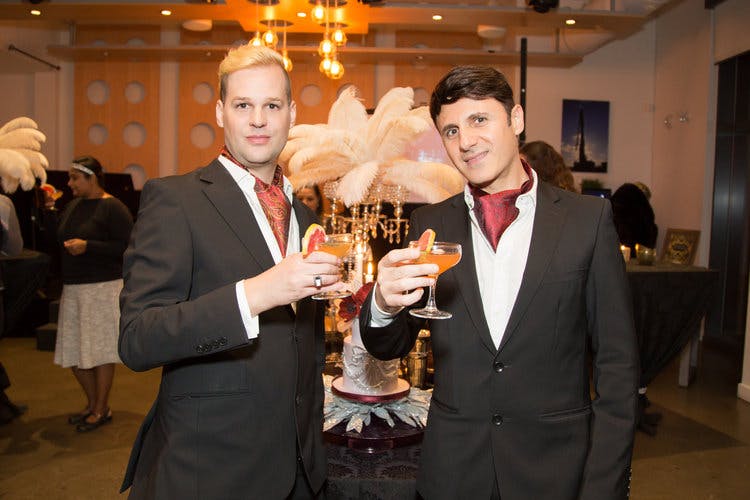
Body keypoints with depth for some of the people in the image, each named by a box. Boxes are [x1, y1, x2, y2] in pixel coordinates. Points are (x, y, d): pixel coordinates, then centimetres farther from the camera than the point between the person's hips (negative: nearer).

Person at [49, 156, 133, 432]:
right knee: (73, 352, 10)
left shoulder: (113, 207, -9)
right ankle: (92, 403, 29)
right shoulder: (72, 205, 14)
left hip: (103, 288, -8)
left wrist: (88, 246, -19)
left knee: (100, 350, 1)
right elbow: (59, 239, 19)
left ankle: (101, 410, 17)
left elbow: (126, 246, -16)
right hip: (72, 288, 8)